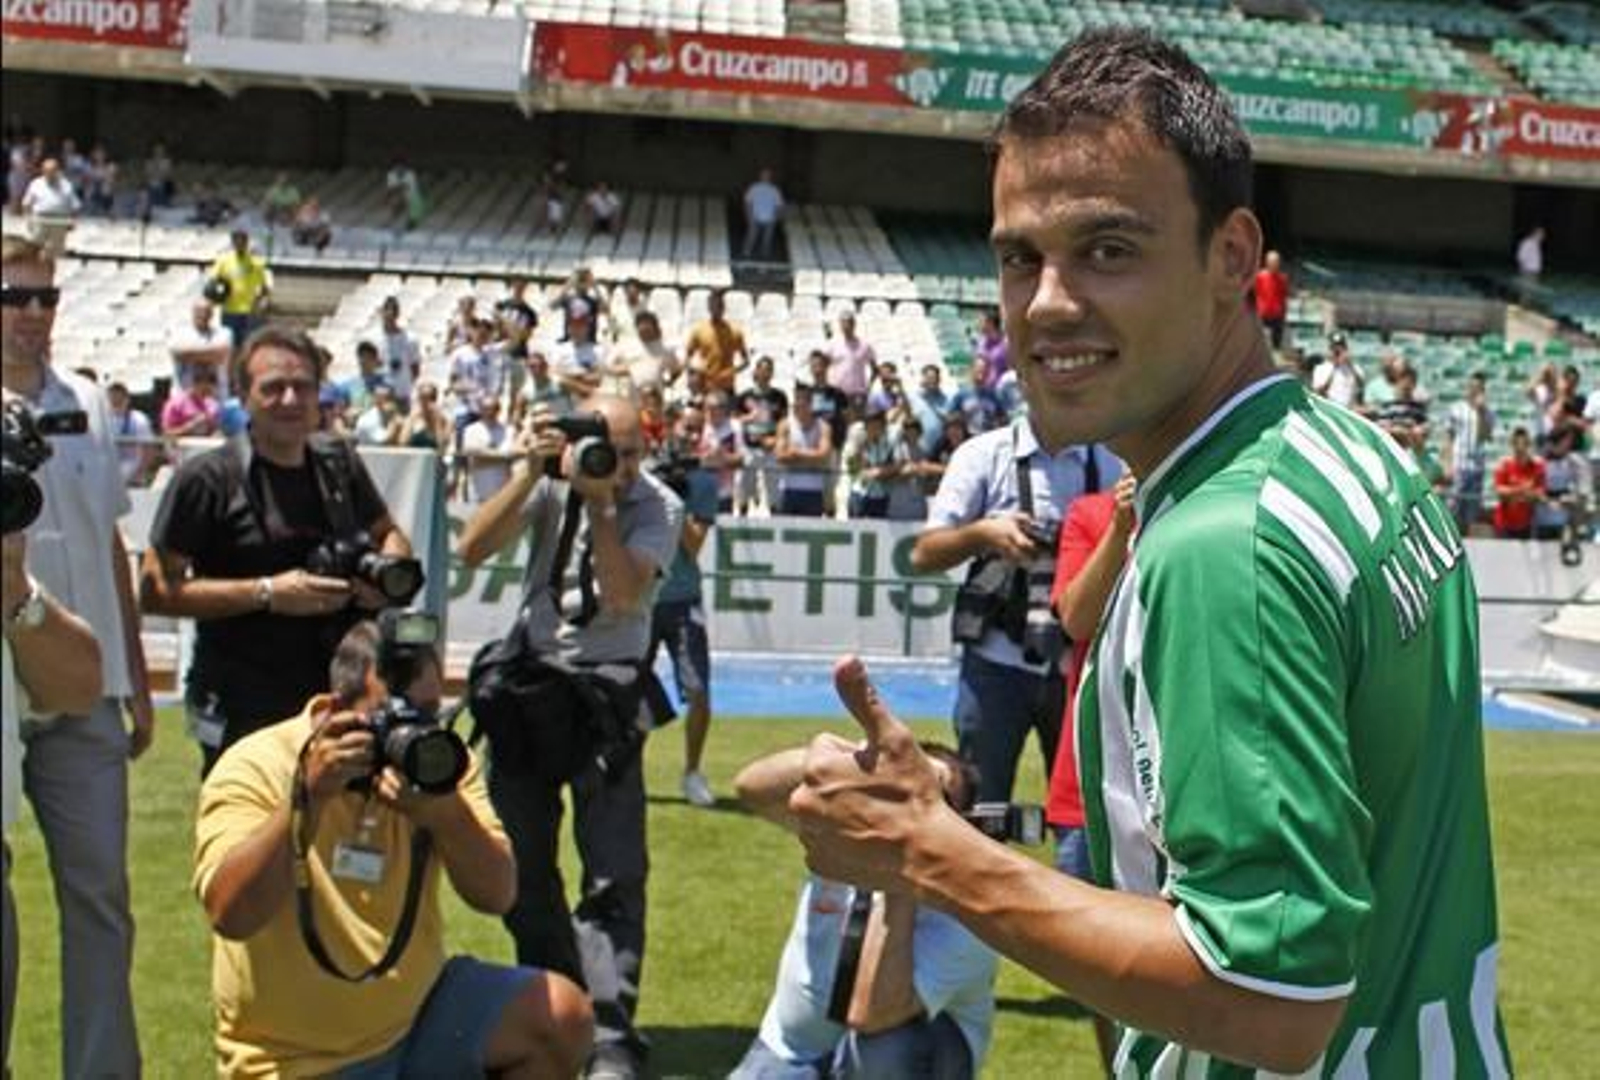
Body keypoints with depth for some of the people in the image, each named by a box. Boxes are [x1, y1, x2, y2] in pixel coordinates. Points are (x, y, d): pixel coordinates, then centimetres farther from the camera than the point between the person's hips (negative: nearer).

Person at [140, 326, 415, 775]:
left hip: (338, 704, 5)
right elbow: (156, 590, -9)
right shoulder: (207, 480, -6)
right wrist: (267, 593, -16)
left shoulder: (338, 463, 10)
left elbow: (389, 534, 24)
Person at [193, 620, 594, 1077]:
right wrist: (308, 794, -34)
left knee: (563, 1016, -10)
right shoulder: (255, 769, -13)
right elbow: (230, 915, -27)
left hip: (420, 1010, 5)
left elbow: (497, 895, -9)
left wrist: (445, 813, -26)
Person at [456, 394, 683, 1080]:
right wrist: (529, 473, -19)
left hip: (606, 688, -3)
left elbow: (625, 594, -20)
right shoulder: (548, 481, -1)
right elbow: (471, 550, -11)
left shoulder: (659, 506, -6)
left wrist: (599, 502, -23)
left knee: (614, 870, -9)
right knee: (518, 861, 9)